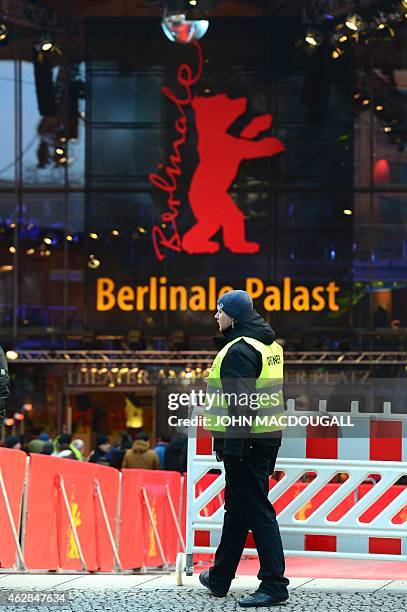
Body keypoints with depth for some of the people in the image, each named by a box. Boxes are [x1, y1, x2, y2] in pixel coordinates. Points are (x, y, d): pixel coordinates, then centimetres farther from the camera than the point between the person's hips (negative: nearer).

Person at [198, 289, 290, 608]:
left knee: (256, 510, -7)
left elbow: (241, 403, -23)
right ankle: (219, 578, 30)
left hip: (246, 439, -10)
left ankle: (274, 584, -8)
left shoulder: (239, 350, -16)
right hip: (269, 435, 10)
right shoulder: (269, 345, 15)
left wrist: (232, 445, -23)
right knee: (237, 507, 19)